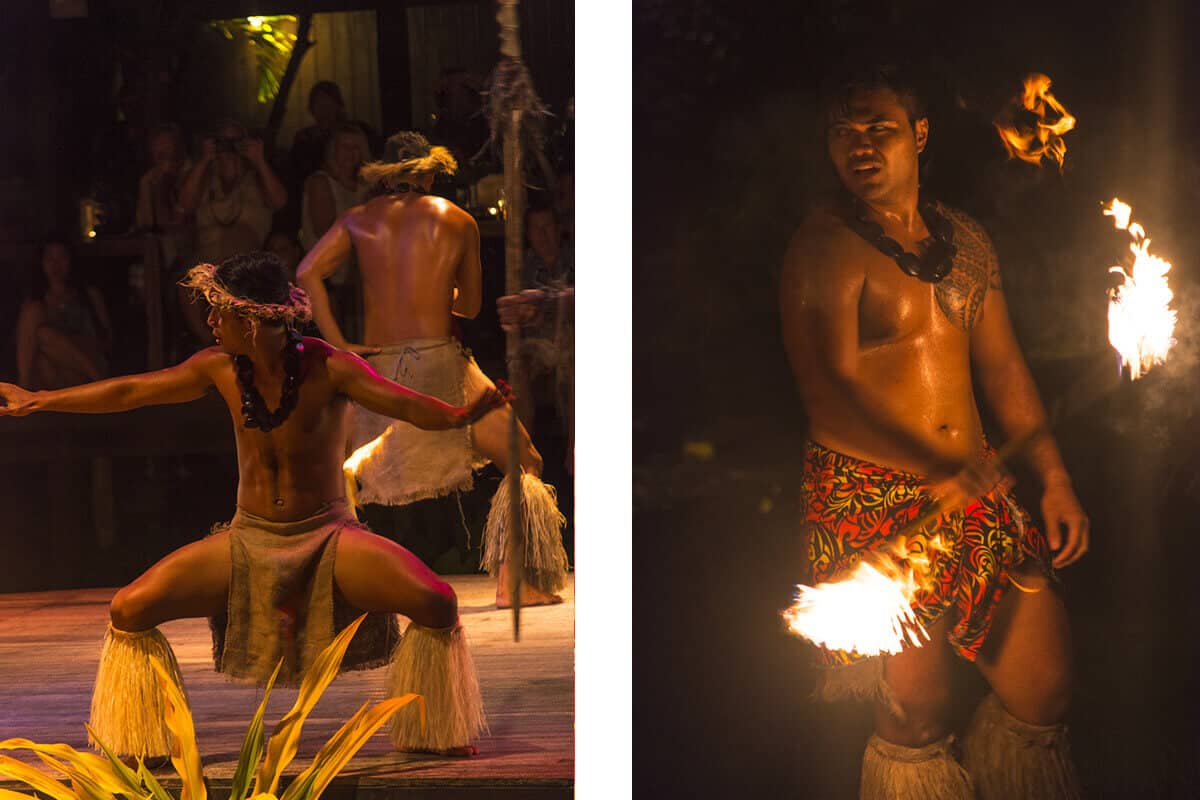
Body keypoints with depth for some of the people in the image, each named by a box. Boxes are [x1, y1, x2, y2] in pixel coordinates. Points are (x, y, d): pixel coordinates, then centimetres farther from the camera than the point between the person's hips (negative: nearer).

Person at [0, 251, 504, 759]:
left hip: (327, 535, -3)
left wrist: (459, 415, -49)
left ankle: (436, 734, -1)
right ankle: (140, 743, 8)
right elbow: (128, 392, 6)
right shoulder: (221, 369, -4)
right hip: (249, 538, 3)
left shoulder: (327, 368, -15)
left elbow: (402, 403, -28)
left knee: (438, 604, -25)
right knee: (128, 611, -14)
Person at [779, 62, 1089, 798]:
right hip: (874, 501, -6)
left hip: (975, 488, 6)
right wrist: (938, 475, -24)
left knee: (1046, 688, 5)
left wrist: (1054, 475, 9)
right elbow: (828, 399, -17)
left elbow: (1003, 364, 18)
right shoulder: (825, 249, -8)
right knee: (918, 712, -4)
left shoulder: (965, 239, 13)